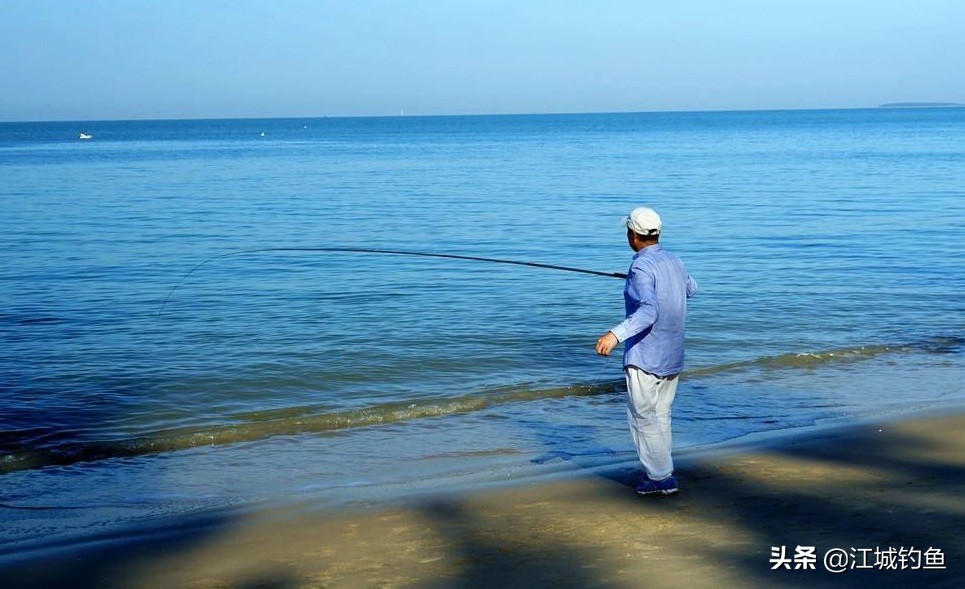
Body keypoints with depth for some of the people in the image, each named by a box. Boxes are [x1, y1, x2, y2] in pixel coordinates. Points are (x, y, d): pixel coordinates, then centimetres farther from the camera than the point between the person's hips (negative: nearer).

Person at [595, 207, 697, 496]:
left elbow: (648, 311, -30)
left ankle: (661, 478, 0)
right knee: (661, 415, 15)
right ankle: (660, 471, 20)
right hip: (672, 356, 8)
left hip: (644, 355, -8)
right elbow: (690, 289, 29)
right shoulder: (674, 261, 9)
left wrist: (615, 334, -39)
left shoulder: (641, 268, -17)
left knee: (643, 417, -1)